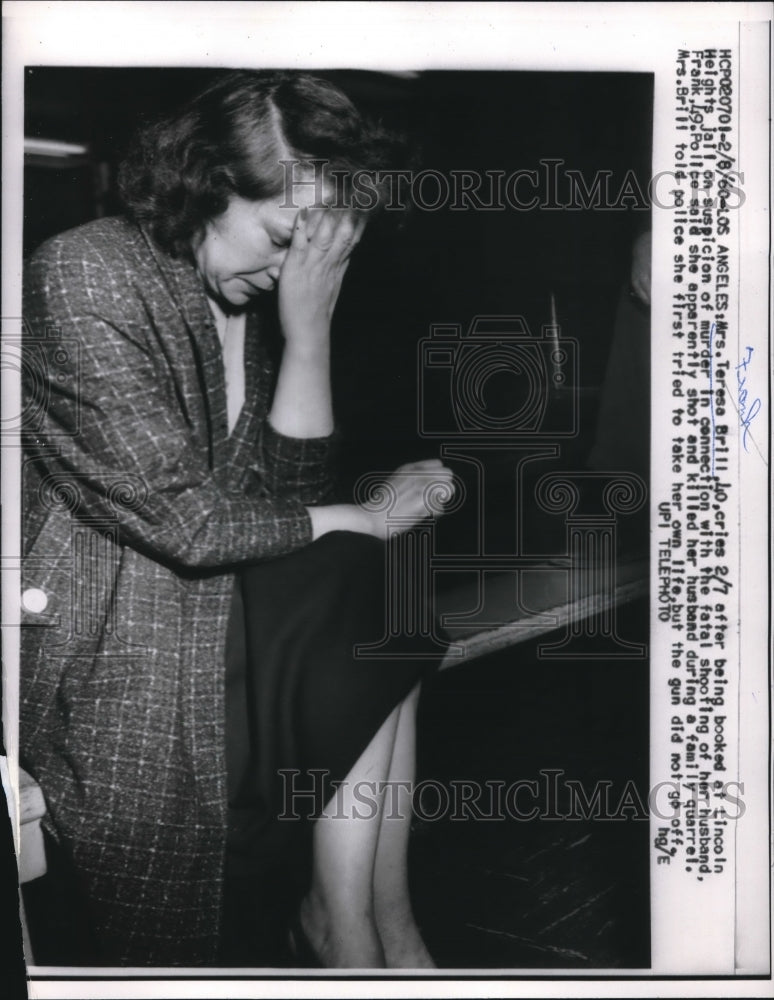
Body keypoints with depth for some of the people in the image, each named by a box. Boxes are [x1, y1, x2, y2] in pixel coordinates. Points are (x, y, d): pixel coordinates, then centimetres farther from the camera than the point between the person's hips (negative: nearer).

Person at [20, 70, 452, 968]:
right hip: (95, 633, -7)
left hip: (203, 593, 7)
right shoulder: (87, 277, -18)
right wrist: (364, 516, -12)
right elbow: (186, 518, -22)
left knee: (375, 628, -11)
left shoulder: (250, 292, 6)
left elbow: (286, 485, 0)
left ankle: (352, 920, -4)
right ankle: (354, 921, -3)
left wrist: (308, 329, -11)